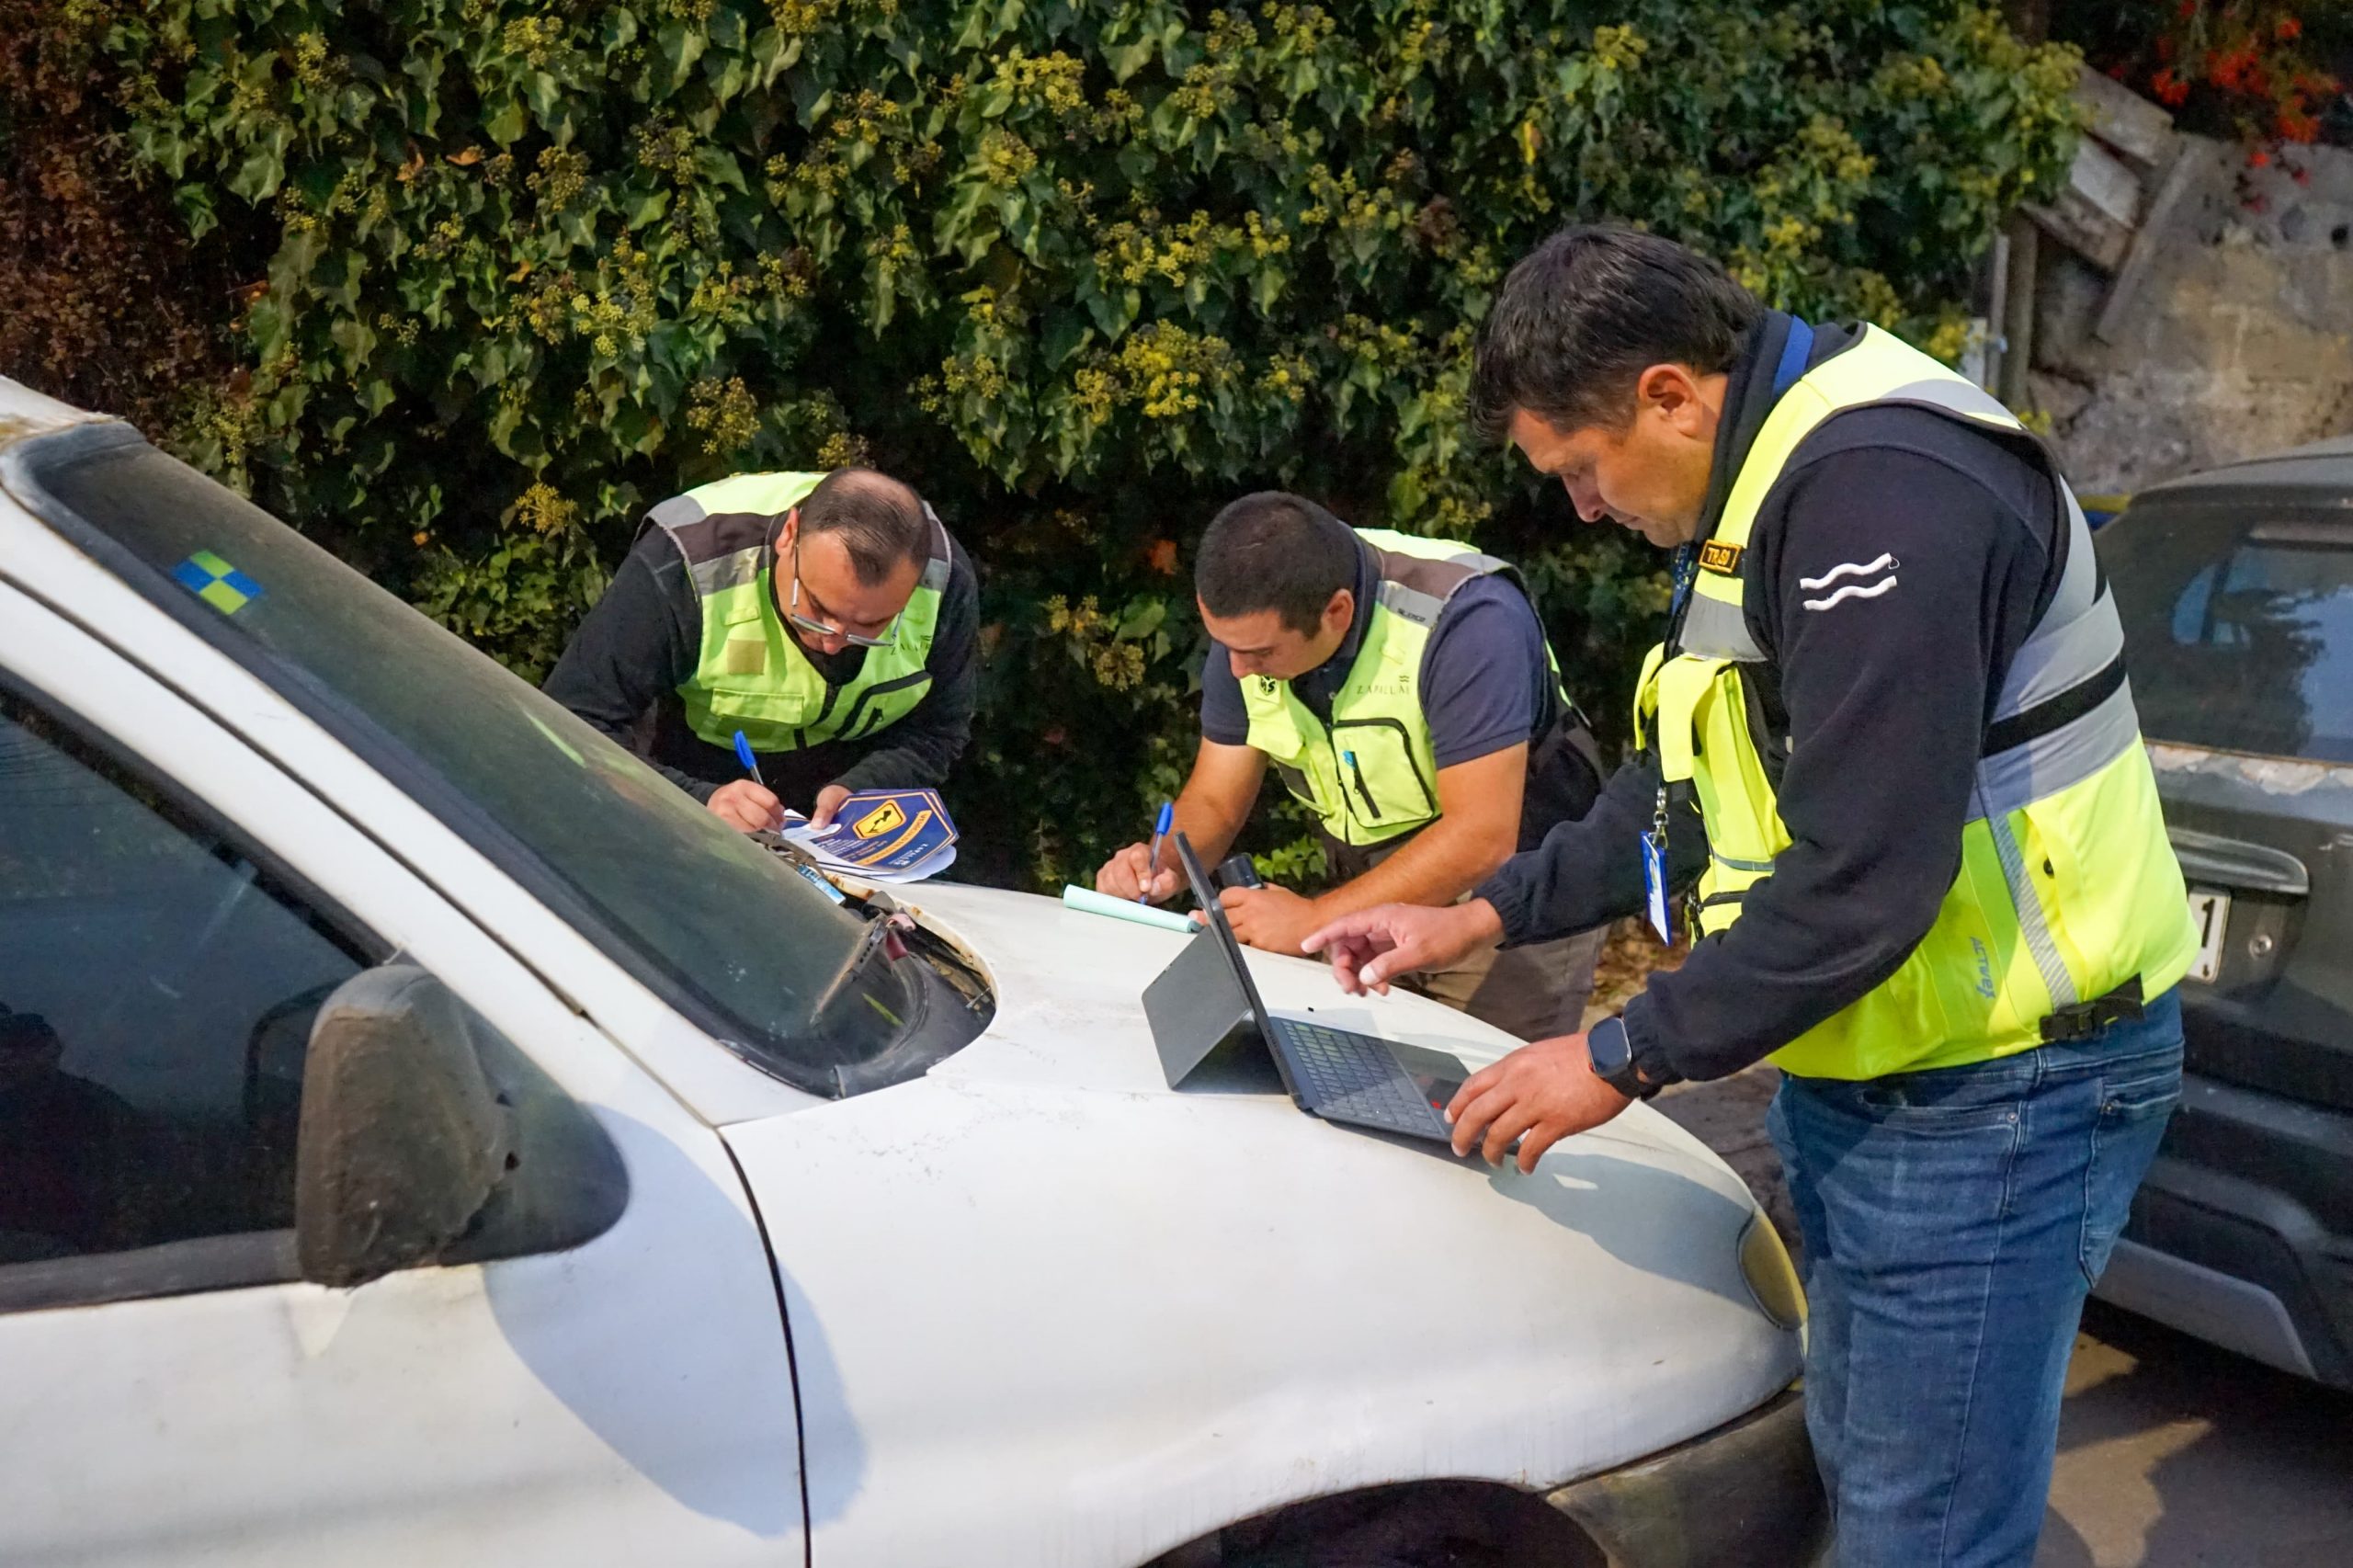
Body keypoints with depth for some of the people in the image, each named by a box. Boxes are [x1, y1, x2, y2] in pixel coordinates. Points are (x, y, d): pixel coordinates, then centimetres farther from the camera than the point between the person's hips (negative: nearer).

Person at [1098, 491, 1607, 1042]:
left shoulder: (1467, 621, -30)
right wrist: (1163, 865, -21)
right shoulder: (1251, 622, -9)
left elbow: (1481, 837, -32)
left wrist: (1315, 919, -32)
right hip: (1376, 895, 6)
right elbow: (1214, 800, 0)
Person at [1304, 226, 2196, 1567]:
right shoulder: (1769, 484, 11)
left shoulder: (1879, 494, -24)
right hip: (1854, 1073, 10)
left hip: (1994, 1093, -10)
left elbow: (1862, 881, -27)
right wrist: (1486, 918, 13)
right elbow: (1695, 788, 19)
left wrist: (1625, 1059, -18)